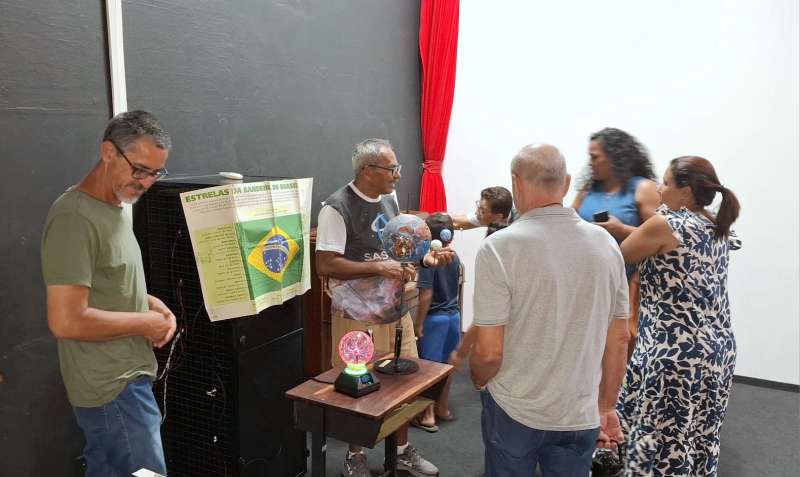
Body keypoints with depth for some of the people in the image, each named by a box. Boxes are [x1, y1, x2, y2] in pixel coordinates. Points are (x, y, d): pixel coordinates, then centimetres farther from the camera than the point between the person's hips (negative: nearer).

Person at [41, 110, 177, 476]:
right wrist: (145, 322, -16)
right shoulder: (74, 218, -21)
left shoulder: (114, 208, 10)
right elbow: (66, 321, -26)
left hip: (123, 379, 9)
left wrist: (148, 301, 3)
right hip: (114, 389, -9)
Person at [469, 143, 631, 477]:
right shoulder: (606, 243, -4)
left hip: (514, 411, -3)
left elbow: (488, 351, -18)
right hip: (582, 415, 3)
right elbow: (619, 339, 2)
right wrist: (606, 407, 14)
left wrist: (479, 382, 4)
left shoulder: (499, 247, -18)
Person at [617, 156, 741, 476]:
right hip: (718, 350, 8)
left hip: (675, 352, -8)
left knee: (661, 441, 4)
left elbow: (621, 256, -2)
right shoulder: (718, 229, 9)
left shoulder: (664, 225, -13)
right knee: (701, 439, 17)